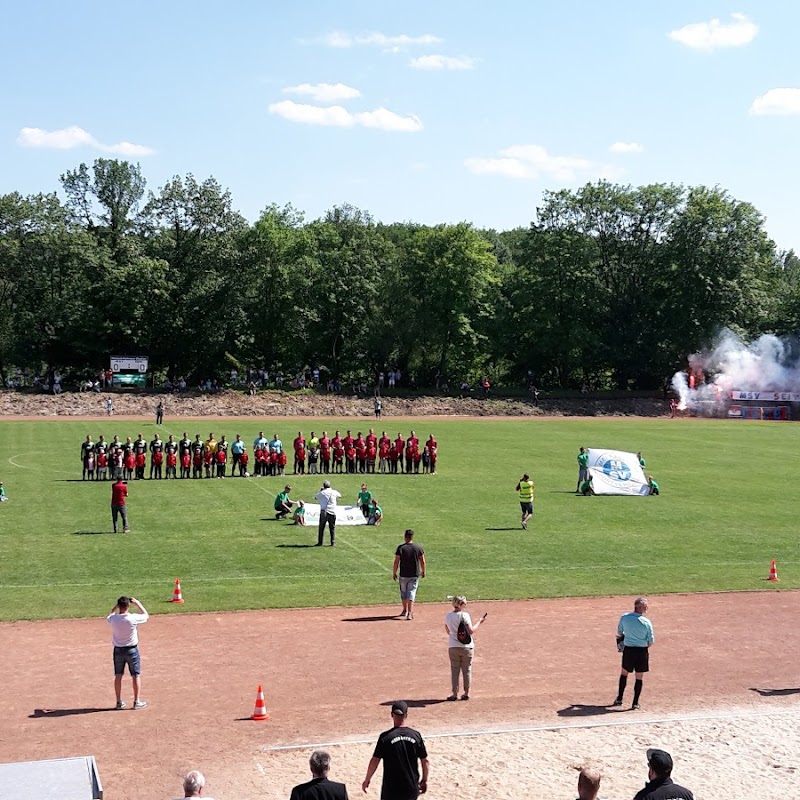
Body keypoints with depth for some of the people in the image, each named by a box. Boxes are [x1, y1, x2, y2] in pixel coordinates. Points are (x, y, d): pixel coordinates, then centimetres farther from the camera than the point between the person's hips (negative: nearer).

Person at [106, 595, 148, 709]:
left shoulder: (113, 619, -13)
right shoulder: (133, 618, -20)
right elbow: (146, 615, 0)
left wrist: (115, 606, 11)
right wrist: (137, 603, 2)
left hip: (118, 650, 3)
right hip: (132, 650, -3)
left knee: (118, 676, 12)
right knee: (136, 675, 9)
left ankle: (119, 702, 17)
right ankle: (137, 701, 11)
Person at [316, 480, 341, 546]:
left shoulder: (321, 493, -2)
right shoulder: (334, 492, 2)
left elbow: (316, 497, 16)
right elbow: (339, 495, 23)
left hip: (324, 512, -1)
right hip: (332, 512, 1)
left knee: (321, 528, 6)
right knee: (332, 528, 8)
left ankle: (320, 542, 6)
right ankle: (333, 542, 5)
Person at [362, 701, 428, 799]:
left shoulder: (385, 737, -12)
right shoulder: (416, 735, -3)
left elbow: (375, 761, -10)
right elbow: (425, 761, 2)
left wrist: (367, 780, 4)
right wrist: (424, 780, 16)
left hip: (391, 789, -3)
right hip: (411, 788, 3)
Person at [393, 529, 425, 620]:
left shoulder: (401, 548, -10)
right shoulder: (418, 547, -3)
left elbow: (396, 562, -10)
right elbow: (422, 561, 1)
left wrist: (394, 573, 1)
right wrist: (423, 571, 17)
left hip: (403, 575, -1)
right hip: (415, 575, 1)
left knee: (403, 592, 17)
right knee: (411, 592, 3)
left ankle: (405, 611, 31)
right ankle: (410, 613, -10)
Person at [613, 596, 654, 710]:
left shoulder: (624, 617, -9)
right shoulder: (646, 622, -14)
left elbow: (619, 632, 6)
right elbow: (651, 641, -8)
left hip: (628, 649, 2)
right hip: (642, 651, -2)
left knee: (624, 673, 21)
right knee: (639, 677, 10)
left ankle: (619, 699, 23)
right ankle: (635, 703, 13)